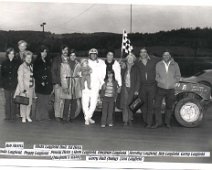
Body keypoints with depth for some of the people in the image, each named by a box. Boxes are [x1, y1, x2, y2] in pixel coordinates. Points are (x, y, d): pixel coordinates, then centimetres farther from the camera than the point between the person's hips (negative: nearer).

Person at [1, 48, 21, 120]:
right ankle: (7, 116, 15)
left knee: (14, 101, 3)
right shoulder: (4, 63, 6)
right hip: (7, 85, 2)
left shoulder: (17, 62, 0)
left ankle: (13, 115, 12)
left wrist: (17, 81, -6)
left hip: (15, 85, -2)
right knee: (7, 100, 7)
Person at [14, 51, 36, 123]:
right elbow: (20, 79, -11)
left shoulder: (31, 66, 10)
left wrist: (33, 86, 8)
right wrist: (23, 89, -16)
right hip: (24, 87, -5)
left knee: (29, 103, 8)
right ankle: (23, 117, 12)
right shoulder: (22, 67, -8)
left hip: (31, 87, 5)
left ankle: (28, 116, 19)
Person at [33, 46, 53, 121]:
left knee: (46, 101, 6)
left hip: (47, 84, 5)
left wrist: (51, 85, 8)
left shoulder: (48, 62, 13)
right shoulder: (37, 62, -2)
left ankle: (45, 116, 12)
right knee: (40, 101, -4)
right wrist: (41, 81, -16)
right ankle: (39, 116, 3)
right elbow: (35, 74, -8)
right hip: (39, 85, -5)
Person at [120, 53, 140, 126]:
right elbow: (121, 77, 9)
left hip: (132, 88, -1)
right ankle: (125, 121, 0)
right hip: (124, 88, 1)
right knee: (124, 104, -4)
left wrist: (136, 90, -4)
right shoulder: (123, 67, 8)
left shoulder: (136, 68, 4)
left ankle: (130, 119, 15)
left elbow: (138, 80, 2)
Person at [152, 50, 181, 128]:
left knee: (169, 107, 9)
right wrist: (160, 81, -14)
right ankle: (158, 122, 8)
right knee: (157, 106, -4)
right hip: (161, 88, -1)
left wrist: (173, 82, -8)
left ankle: (167, 122, 24)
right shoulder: (158, 65, 1)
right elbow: (156, 75, 3)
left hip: (171, 89, 1)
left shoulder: (175, 65, 3)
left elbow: (178, 76, 7)